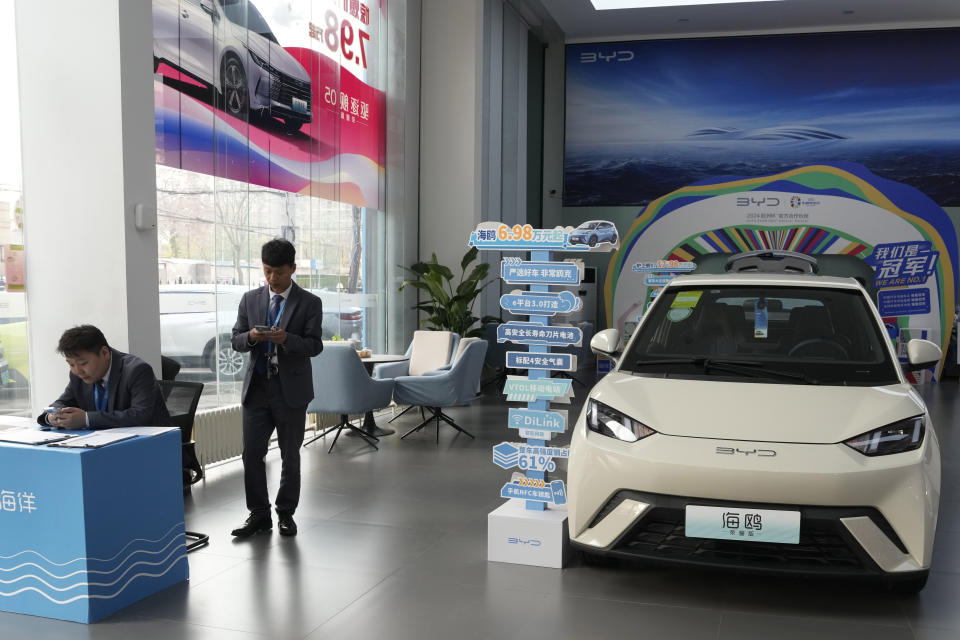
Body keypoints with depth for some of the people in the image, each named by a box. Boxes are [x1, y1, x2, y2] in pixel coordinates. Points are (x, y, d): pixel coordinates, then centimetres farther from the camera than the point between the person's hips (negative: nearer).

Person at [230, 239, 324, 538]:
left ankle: (286, 513, 22)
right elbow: (236, 340, 7)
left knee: (290, 455, 8)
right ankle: (259, 514, 14)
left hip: (291, 389, -2)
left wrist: (286, 339, -25)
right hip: (257, 387, 3)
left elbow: (314, 345, -8)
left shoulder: (309, 303, -3)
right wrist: (250, 337, -16)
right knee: (252, 452, 1)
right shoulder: (250, 300, 7)